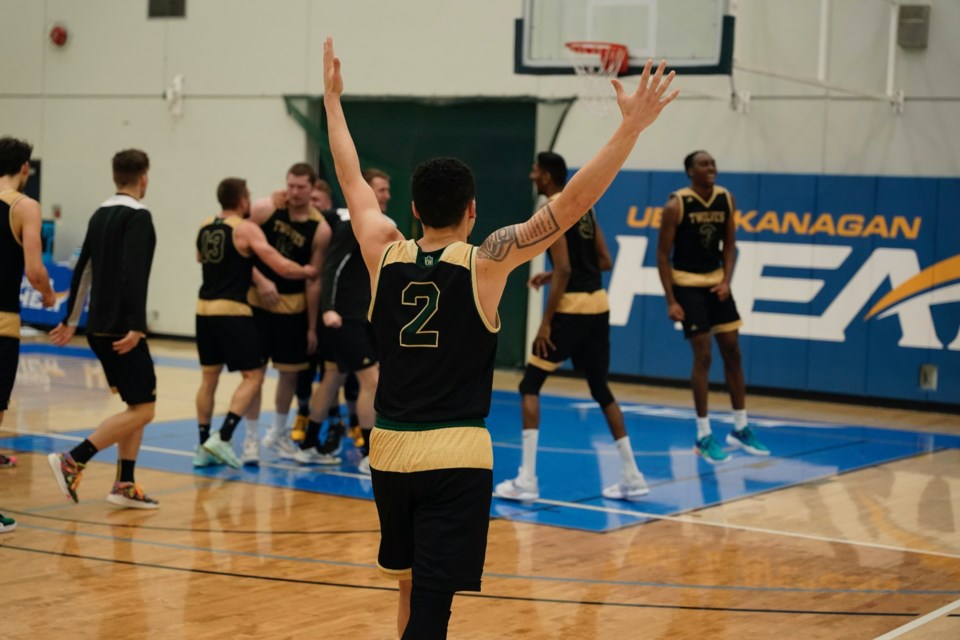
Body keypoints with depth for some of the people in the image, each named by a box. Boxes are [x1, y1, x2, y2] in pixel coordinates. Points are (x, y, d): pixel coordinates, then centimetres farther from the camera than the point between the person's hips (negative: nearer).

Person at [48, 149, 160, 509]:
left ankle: (125, 485, 13)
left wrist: (70, 320, 26)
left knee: (137, 405, 15)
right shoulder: (138, 216, -11)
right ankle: (72, 461, -13)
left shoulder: (100, 215, 13)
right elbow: (133, 274, -22)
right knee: (143, 409, -5)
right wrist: (135, 327, -25)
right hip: (121, 329, -9)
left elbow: (83, 270, 19)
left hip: (99, 328, 9)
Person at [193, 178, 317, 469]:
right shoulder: (246, 229, -8)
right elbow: (283, 267, -14)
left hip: (205, 309, 7)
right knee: (253, 376, 1)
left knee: (209, 377, 14)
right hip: (232, 311, -7)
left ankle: (204, 448, 15)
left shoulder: (205, 227, 11)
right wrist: (308, 271, 5)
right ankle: (223, 438, -10)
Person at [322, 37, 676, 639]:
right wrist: (632, 127, -11)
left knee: (413, 584, 22)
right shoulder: (486, 262, -9)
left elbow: (352, 177, 15)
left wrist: (333, 98, 28)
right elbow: (573, 202, -12)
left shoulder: (385, 253, 1)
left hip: (390, 450, 5)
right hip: (455, 455, -5)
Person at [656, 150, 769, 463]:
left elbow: (729, 245, 9)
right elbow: (663, 254, -13)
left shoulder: (726, 199, 0)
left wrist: (726, 281, -7)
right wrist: (670, 301, -18)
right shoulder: (677, 205, -15)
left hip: (716, 281, 6)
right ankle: (703, 437, 3)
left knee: (733, 353, 7)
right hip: (687, 283, -6)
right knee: (703, 357, -7)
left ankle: (741, 429, 18)